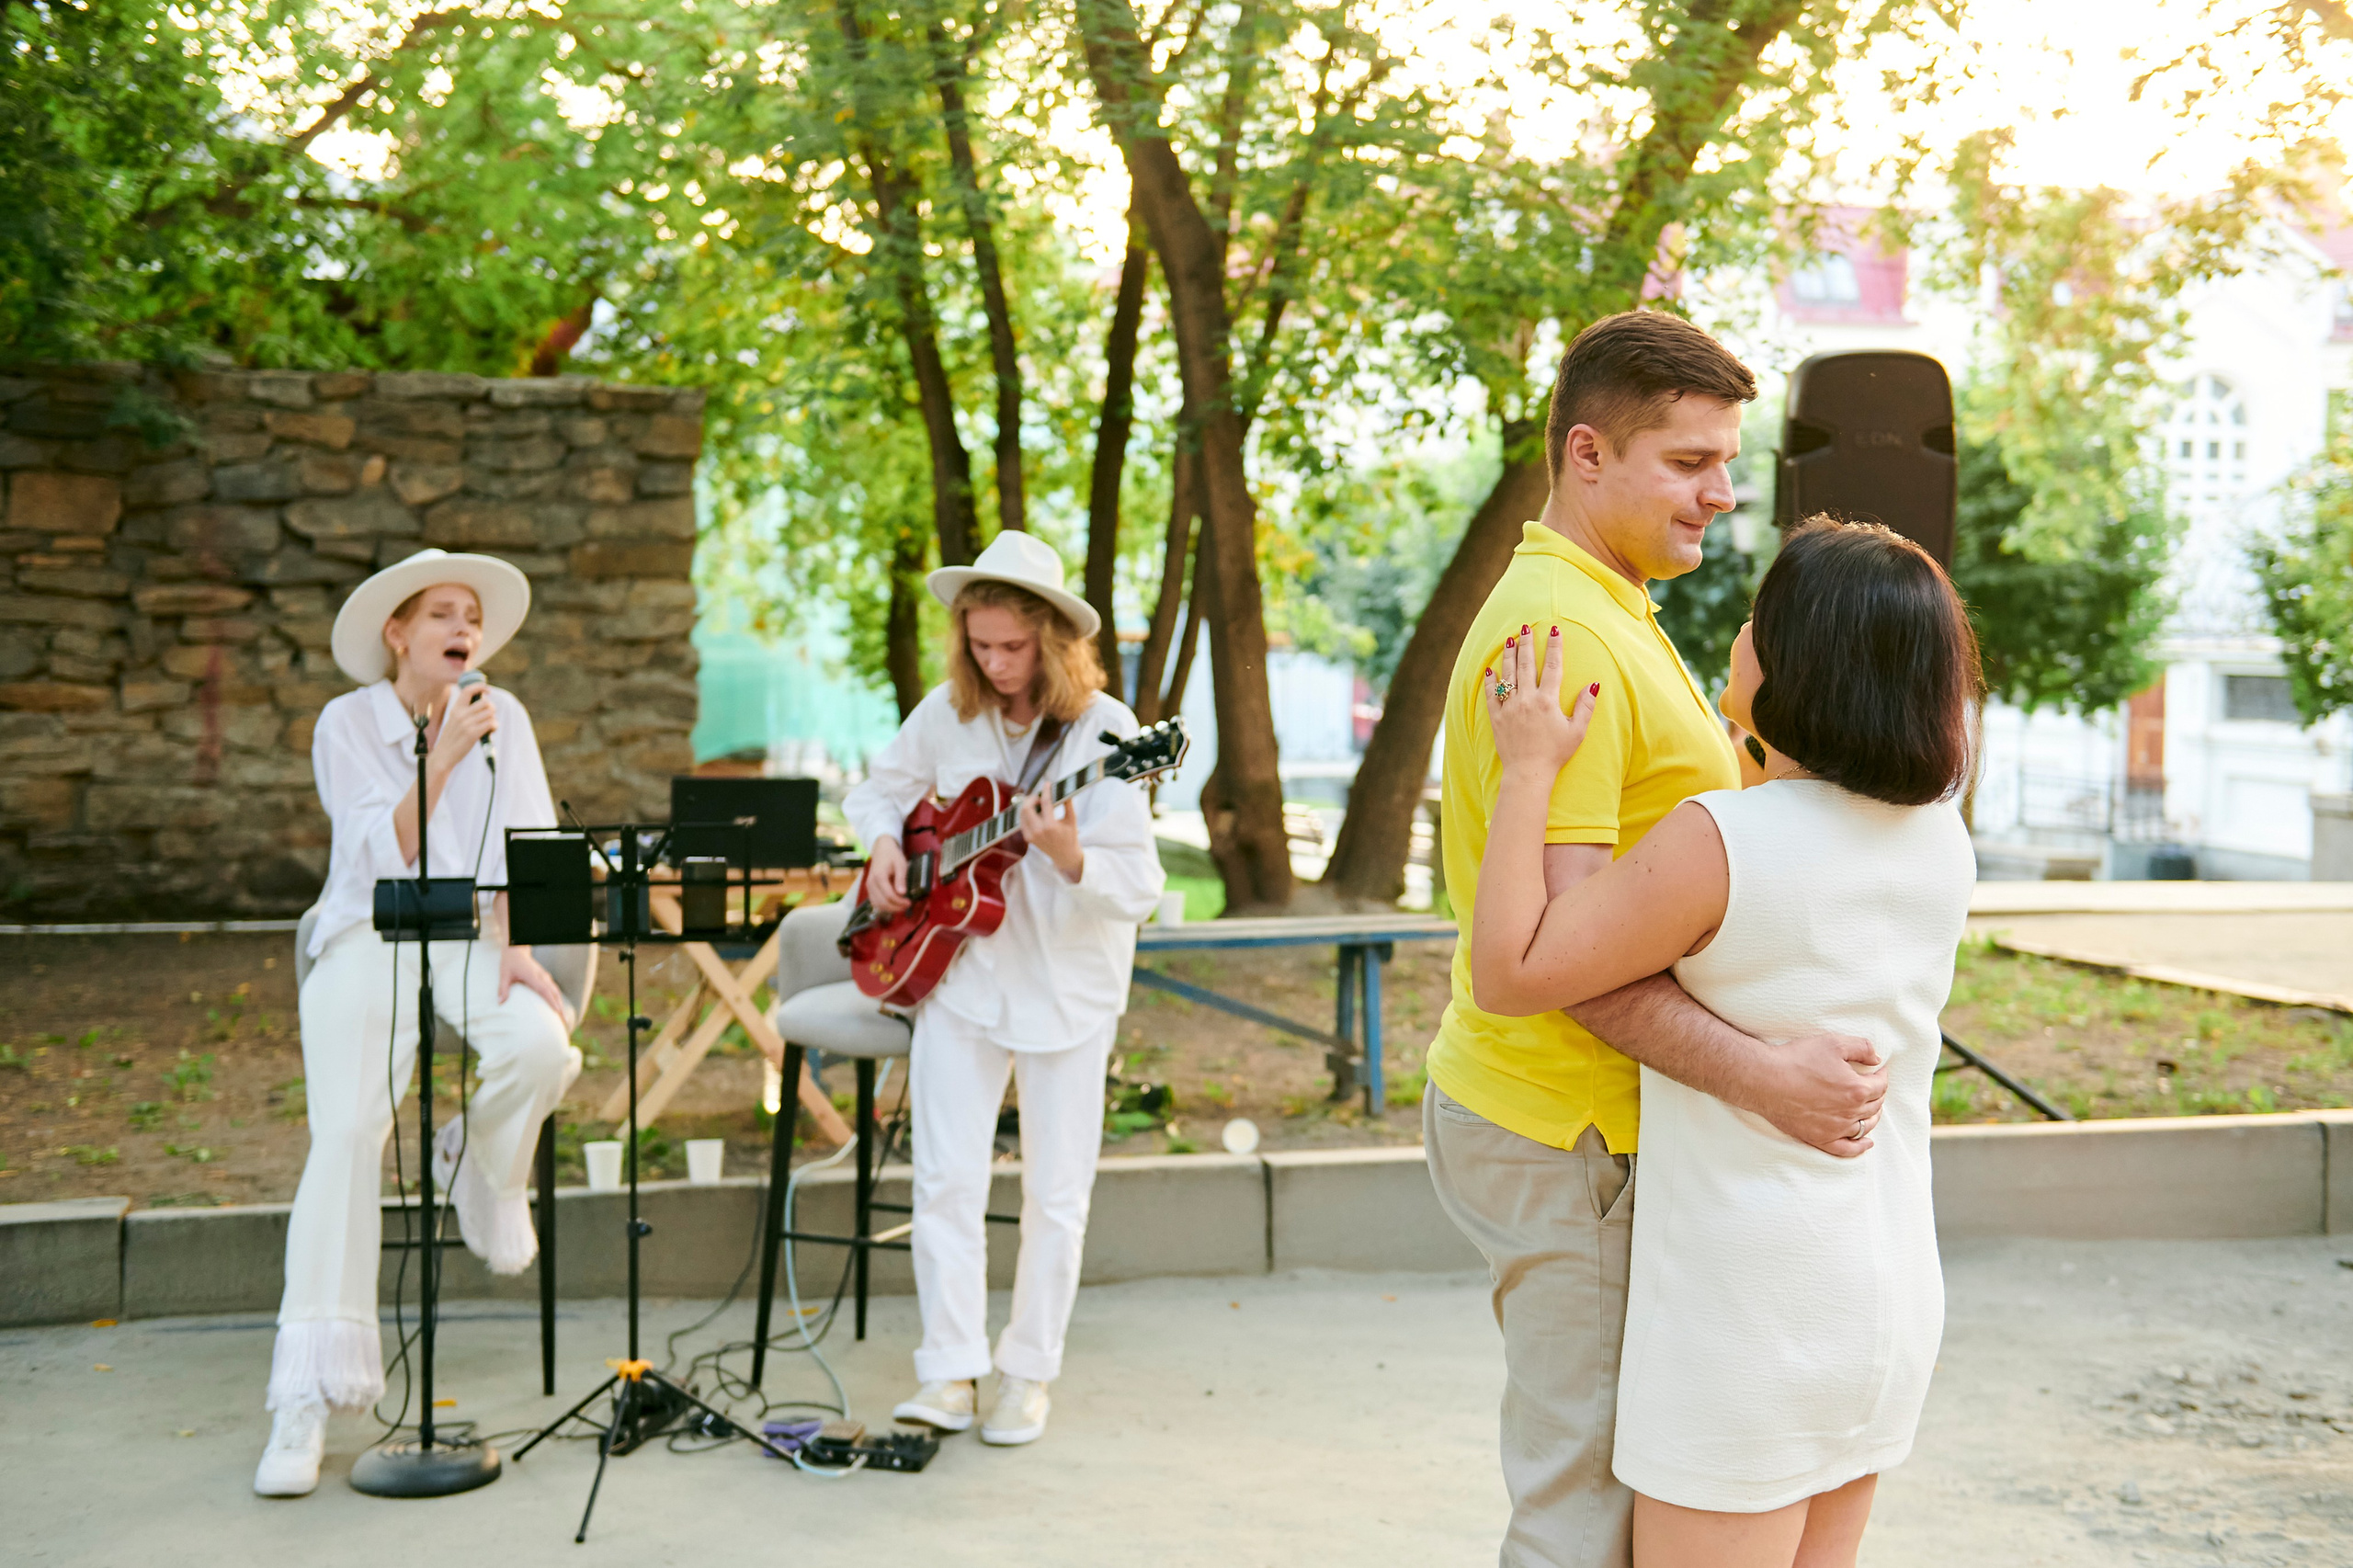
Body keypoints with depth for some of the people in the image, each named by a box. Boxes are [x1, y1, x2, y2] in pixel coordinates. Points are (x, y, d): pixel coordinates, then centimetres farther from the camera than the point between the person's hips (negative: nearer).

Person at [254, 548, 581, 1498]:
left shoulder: (502, 717, 8)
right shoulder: (348, 724, 0)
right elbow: (386, 856, -12)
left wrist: (516, 946, -14)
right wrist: (443, 754, -22)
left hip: (473, 933, 2)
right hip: (369, 939, -2)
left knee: (541, 1044, -32)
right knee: (347, 1130, -24)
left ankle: (479, 1168, 4)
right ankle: (307, 1398, -23)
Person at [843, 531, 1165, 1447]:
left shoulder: (1102, 731, -14)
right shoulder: (950, 713, -1)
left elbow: (1139, 890, -19)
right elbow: (879, 786, 18)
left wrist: (1069, 858, -38)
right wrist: (884, 843, -3)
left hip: (1066, 987, -3)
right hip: (957, 968, 3)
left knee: (1055, 1195, 5)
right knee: (946, 1182, -1)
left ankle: (1028, 1374, 19)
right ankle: (950, 1371, 9)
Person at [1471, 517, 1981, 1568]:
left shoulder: (1719, 842, -22)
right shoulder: (1940, 838, 0)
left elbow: (1509, 976, -19)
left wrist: (1528, 769, -12)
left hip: (1748, 1314, -7)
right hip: (1891, 1297, 8)